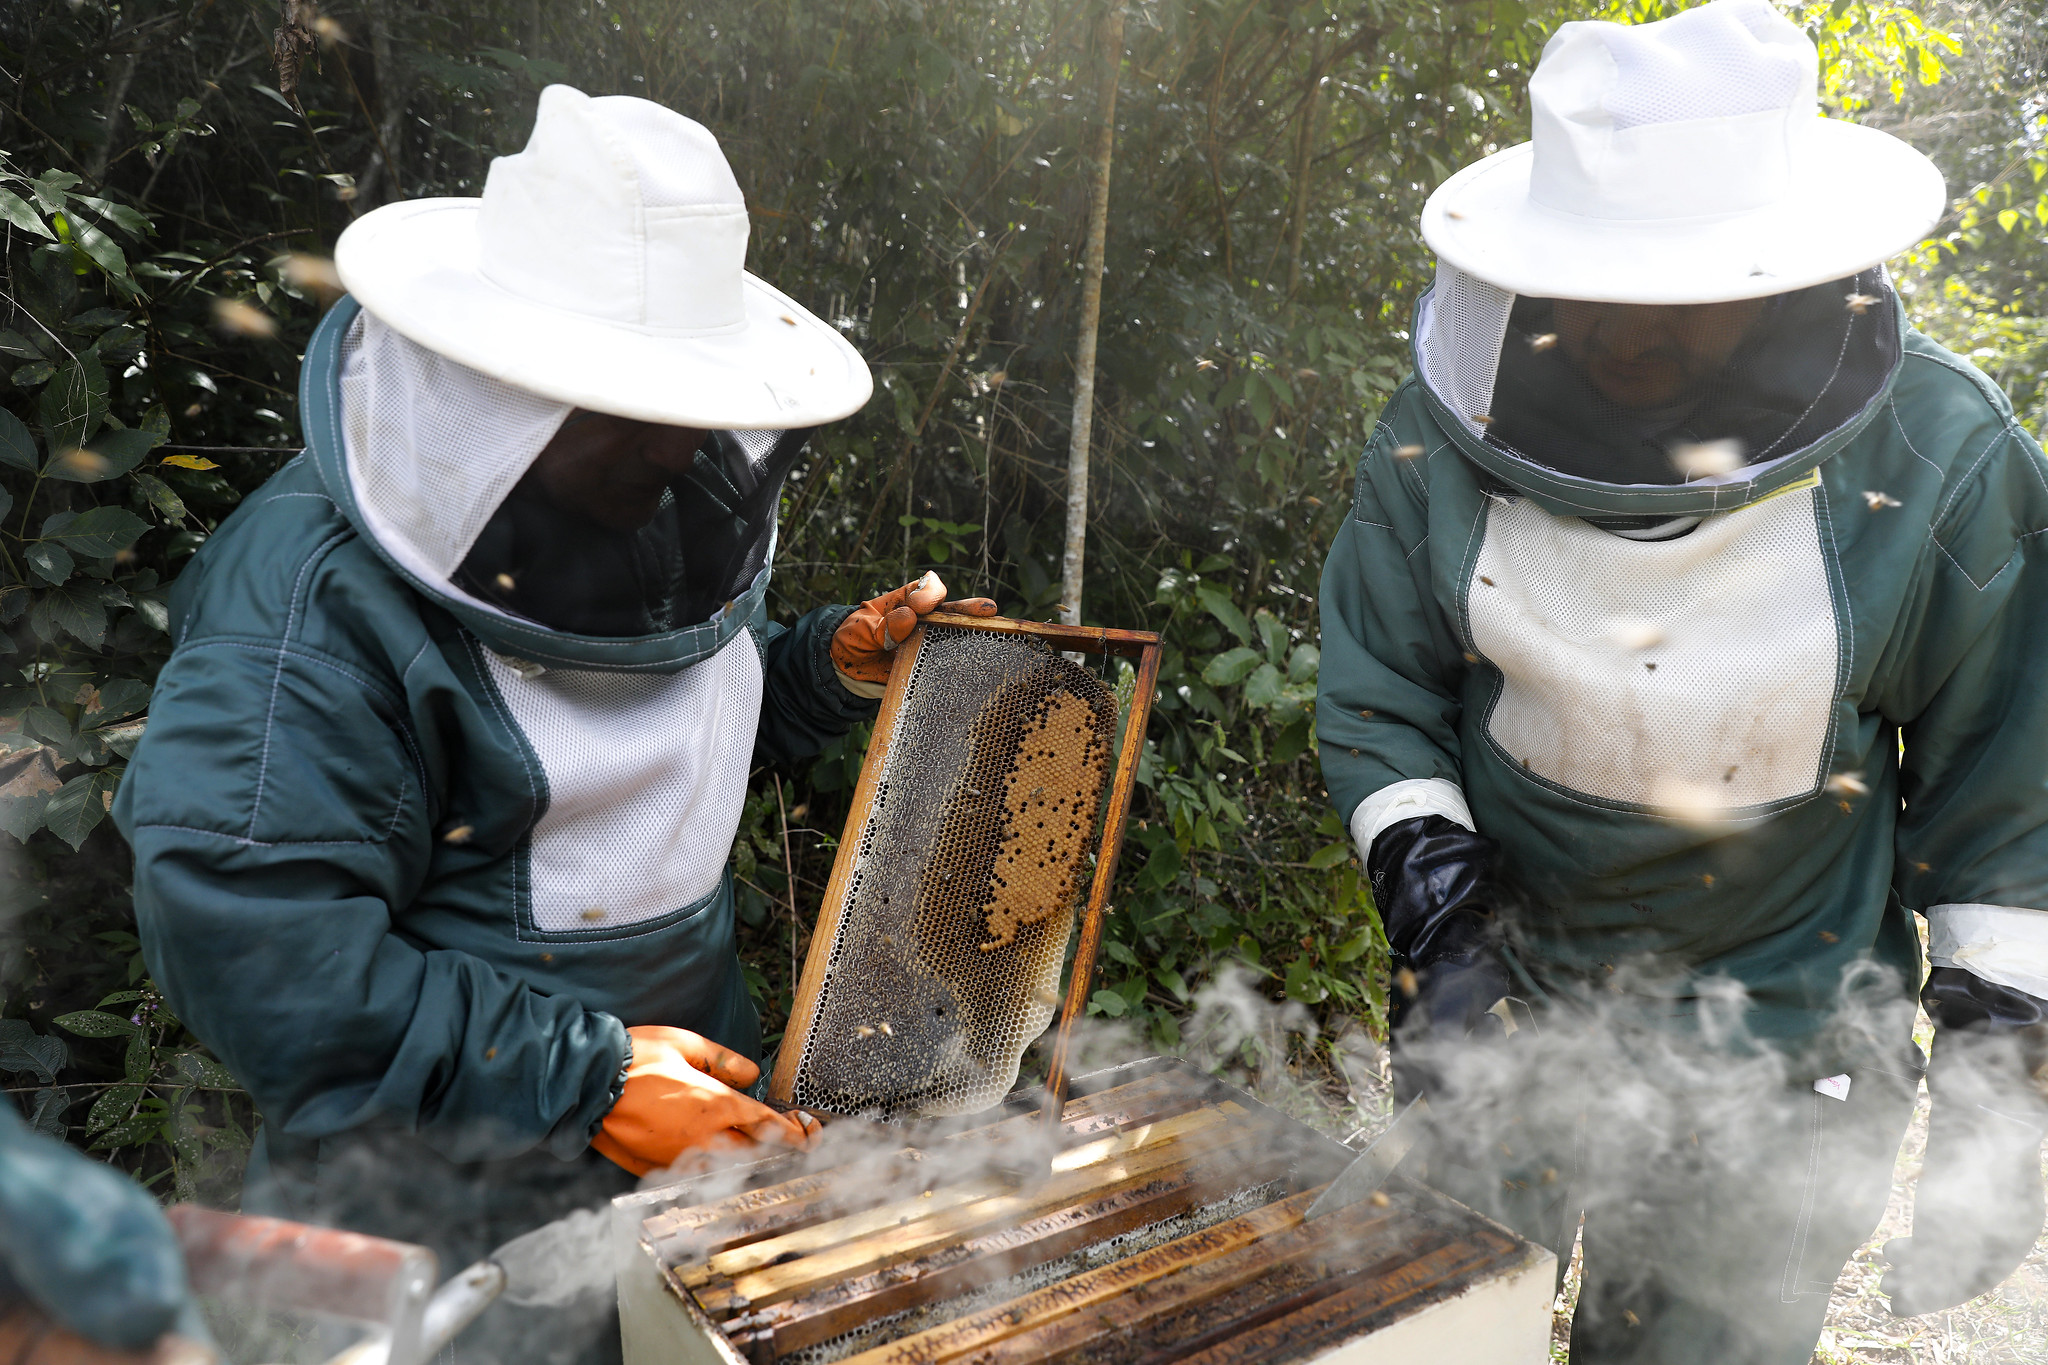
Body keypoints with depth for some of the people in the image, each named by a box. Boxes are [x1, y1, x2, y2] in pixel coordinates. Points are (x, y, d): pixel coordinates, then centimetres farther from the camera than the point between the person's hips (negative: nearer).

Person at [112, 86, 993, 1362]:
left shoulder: (664, 507, 0)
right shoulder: (312, 600, -25)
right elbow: (251, 953, -26)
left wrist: (836, 666, -4)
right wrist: (587, 1081, -27)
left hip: (683, 1059, 7)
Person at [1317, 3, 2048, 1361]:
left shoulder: (1939, 462, -17)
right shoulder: (1451, 430, -16)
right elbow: (1377, 697, -6)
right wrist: (1439, 910, -18)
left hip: (1778, 1045, -2)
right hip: (1506, 999, 2)